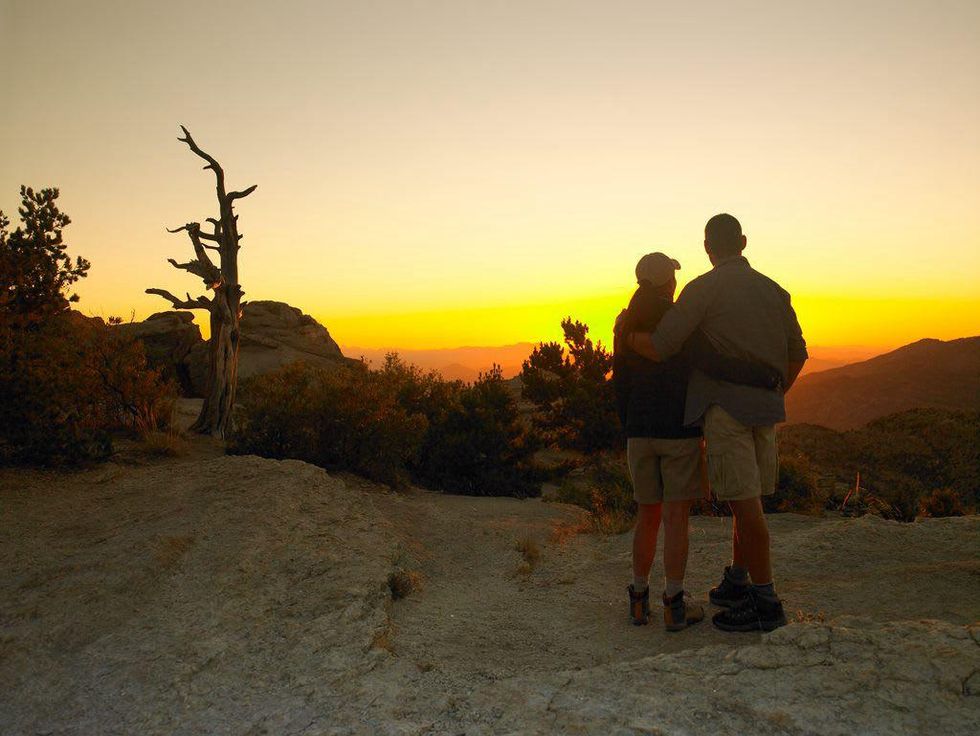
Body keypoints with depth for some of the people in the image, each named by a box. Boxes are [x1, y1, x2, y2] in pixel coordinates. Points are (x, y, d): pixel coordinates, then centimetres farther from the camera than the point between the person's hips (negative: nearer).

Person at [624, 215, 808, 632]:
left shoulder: (703, 289, -6)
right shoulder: (773, 290, 13)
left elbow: (660, 348, -13)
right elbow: (797, 354, 16)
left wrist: (626, 335, 6)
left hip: (725, 406, -7)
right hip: (765, 410, 7)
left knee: (745, 502, -5)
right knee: (748, 498, 15)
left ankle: (765, 601, 0)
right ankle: (736, 582, 26)